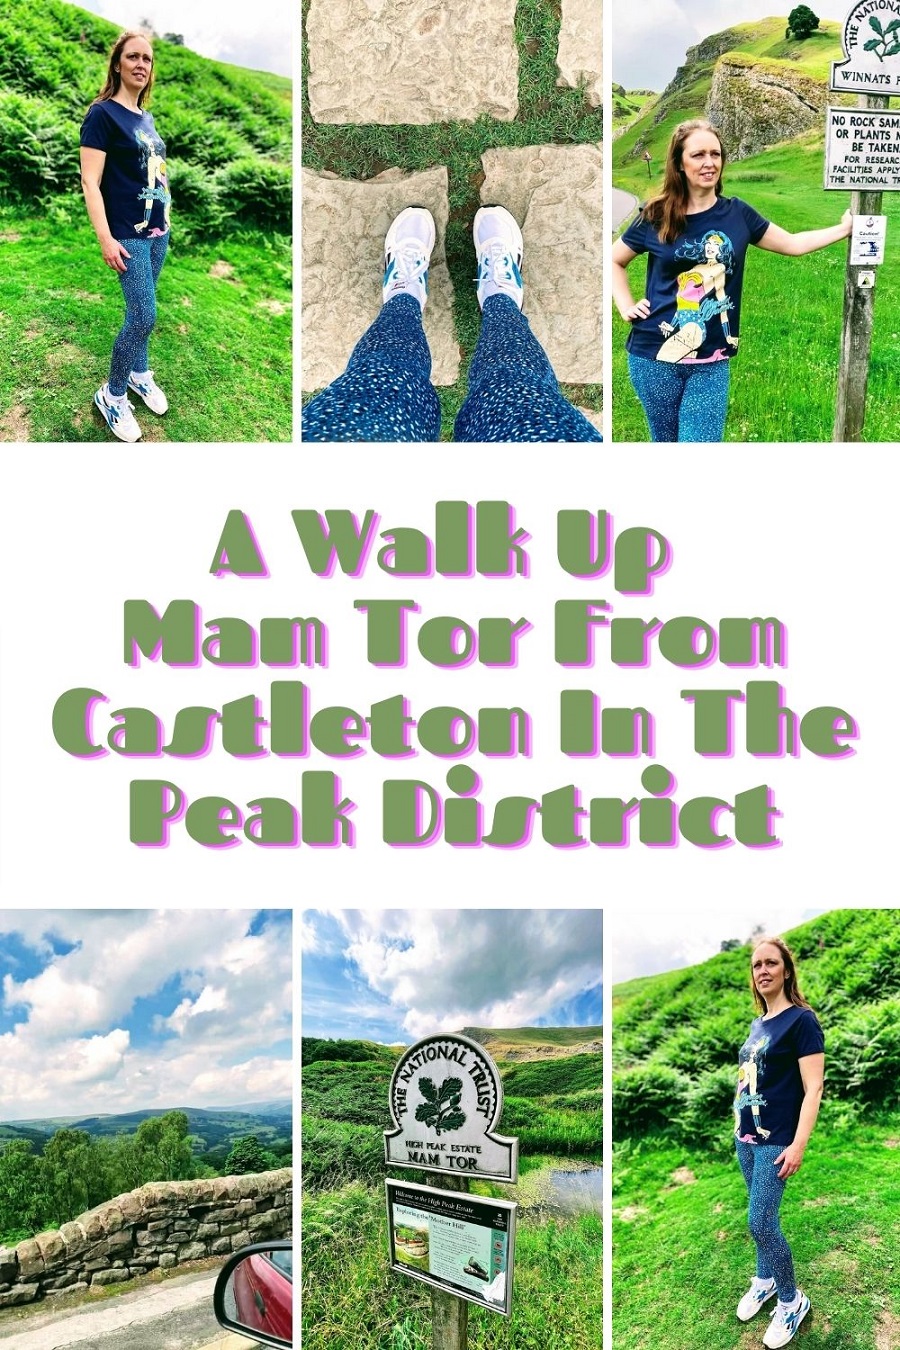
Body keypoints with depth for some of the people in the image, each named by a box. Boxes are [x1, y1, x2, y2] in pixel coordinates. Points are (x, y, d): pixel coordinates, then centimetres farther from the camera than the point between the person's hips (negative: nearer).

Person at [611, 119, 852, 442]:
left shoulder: (736, 213, 5)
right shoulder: (656, 216, -1)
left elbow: (792, 244, 13)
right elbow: (613, 260, 12)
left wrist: (844, 229, 10)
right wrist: (626, 306, 1)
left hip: (711, 362, 1)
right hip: (657, 356, -1)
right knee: (666, 443, 9)